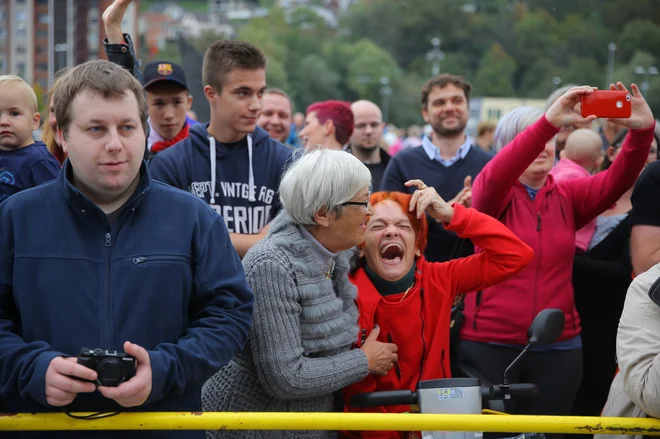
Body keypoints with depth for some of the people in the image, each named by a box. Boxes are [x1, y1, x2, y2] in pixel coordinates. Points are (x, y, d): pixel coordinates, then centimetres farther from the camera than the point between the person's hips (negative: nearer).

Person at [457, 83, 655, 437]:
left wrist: (642, 131, -29)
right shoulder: (492, 195, -2)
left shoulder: (568, 196, 6)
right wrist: (550, 121, -37)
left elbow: (618, 180, -9)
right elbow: (495, 176, -25)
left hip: (558, 348, 3)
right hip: (489, 344, -3)